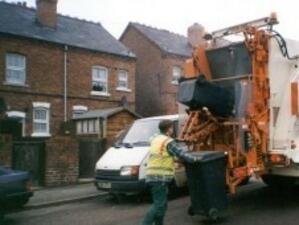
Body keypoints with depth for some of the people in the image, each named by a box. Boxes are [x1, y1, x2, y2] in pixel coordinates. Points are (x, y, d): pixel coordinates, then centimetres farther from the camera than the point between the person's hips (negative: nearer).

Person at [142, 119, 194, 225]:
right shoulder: (168, 141, -8)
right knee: (159, 205, -9)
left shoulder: (155, 140, 19)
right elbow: (180, 153, -7)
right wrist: (194, 159, 7)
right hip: (160, 177, -9)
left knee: (161, 204, 16)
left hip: (152, 176, 9)